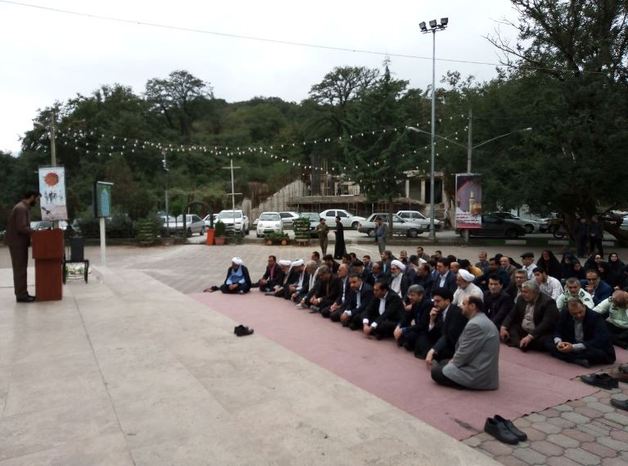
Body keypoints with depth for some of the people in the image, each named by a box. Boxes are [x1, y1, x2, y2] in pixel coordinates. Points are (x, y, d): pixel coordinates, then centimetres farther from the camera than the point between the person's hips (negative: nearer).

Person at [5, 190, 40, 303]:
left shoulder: (24, 207, 14)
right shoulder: (21, 208, -18)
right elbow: (21, 228, -26)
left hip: (20, 242, 10)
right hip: (17, 243, -10)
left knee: (21, 269, 12)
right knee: (20, 269, -6)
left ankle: (23, 293, 17)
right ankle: (21, 295, -2)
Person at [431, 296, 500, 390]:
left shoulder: (475, 324, -23)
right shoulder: (482, 320, 11)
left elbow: (465, 352, -21)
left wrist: (453, 362, -4)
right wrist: (454, 360, 7)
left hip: (479, 374, -10)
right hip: (482, 368, 11)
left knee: (436, 371, -7)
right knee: (443, 363, 19)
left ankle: (471, 382, -6)